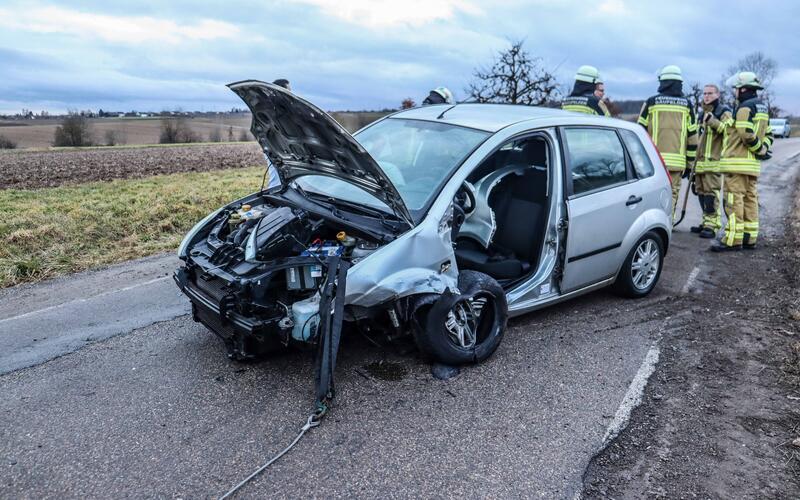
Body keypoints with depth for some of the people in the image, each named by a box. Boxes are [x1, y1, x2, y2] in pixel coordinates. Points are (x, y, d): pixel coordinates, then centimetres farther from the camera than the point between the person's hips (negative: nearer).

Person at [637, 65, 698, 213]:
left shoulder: (651, 102, 3)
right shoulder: (686, 105, 9)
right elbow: (692, 136, 9)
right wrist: (690, 162, 16)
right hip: (677, 160, 2)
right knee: (671, 194, 6)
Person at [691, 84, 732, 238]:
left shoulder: (724, 112, -3)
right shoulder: (703, 113, 23)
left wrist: (713, 121, -31)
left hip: (714, 161, -8)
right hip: (701, 160, 8)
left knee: (712, 193, -12)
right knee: (701, 192, 11)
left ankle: (712, 225, -12)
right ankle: (706, 222, 20)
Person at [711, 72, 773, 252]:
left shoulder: (744, 108, -12)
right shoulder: (762, 108, 20)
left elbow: (747, 134, -20)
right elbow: (768, 134, 20)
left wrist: (760, 150, -8)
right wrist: (764, 148, 6)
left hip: (738, 162, -10)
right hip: (753, 164, 10)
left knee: (734, 200, -10)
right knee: (750, 199, 12)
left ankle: (733, 240, -12)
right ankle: (749, 238, 17)